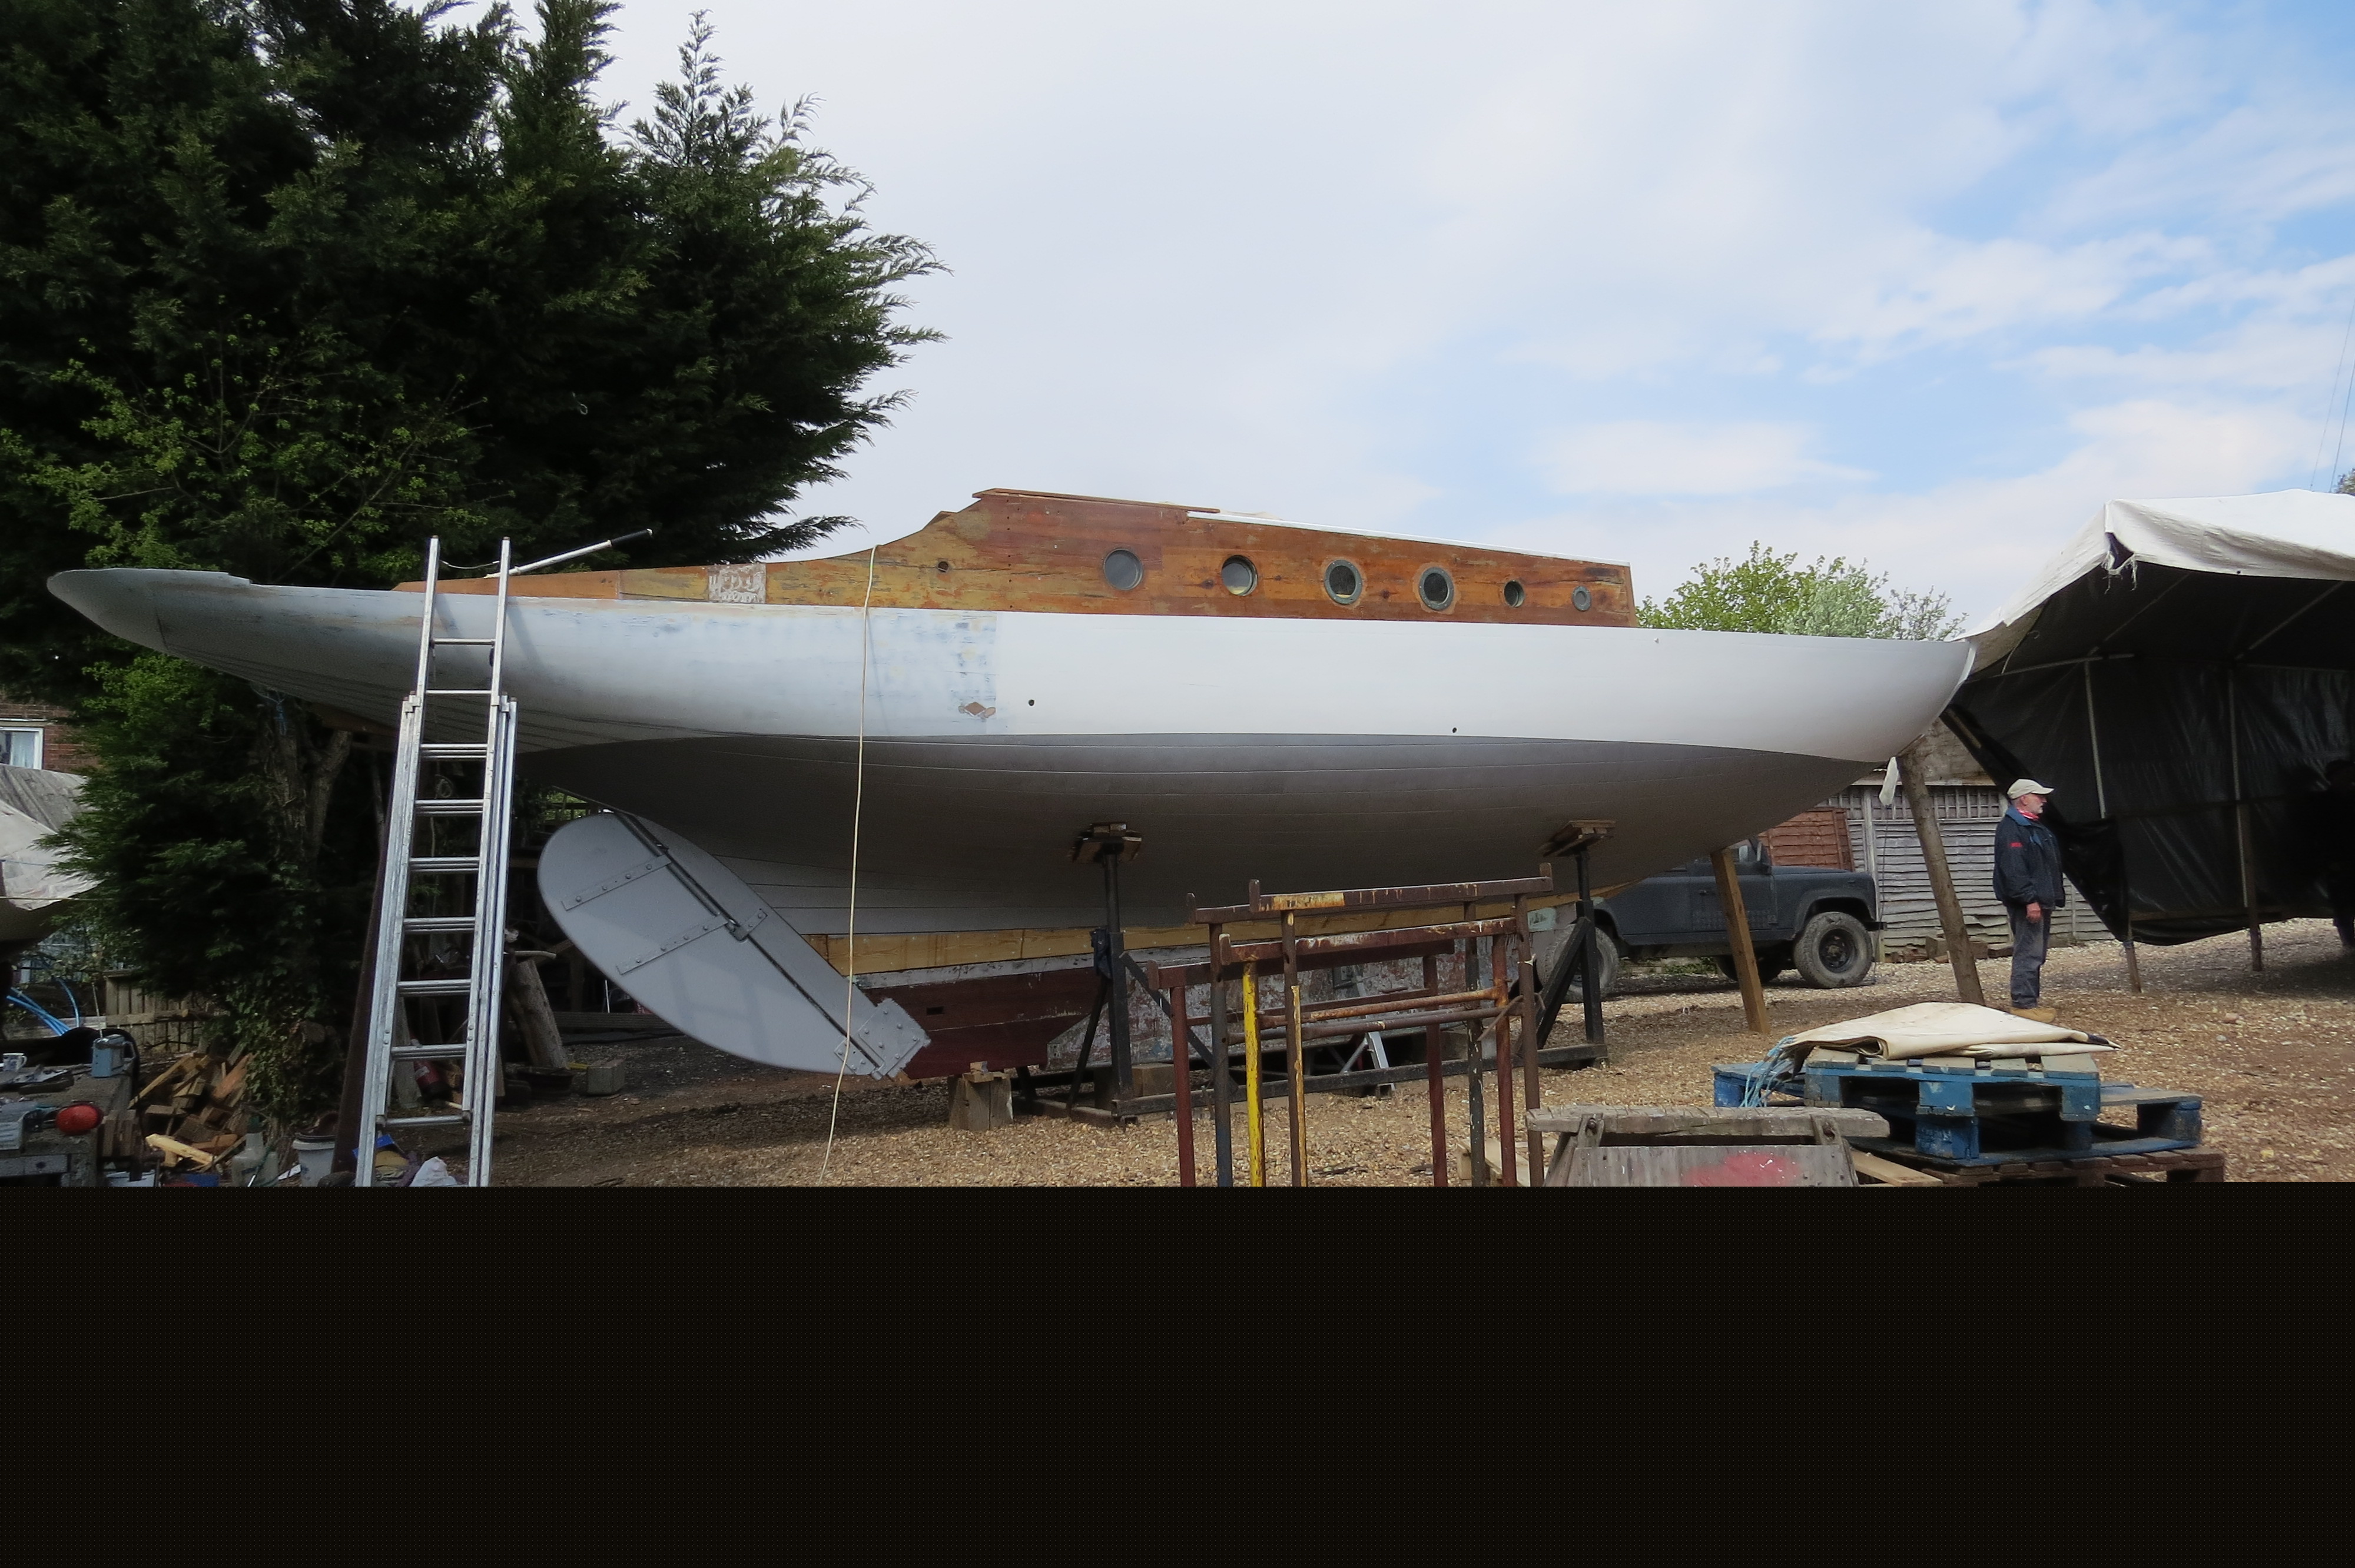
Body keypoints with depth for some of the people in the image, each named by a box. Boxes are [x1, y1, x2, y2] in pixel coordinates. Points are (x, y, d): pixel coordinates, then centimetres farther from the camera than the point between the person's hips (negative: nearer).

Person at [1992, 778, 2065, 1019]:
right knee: (2028, 954, -11)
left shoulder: (2036, 826, 20)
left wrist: (2055, 896, 23)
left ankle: (2032, 1002, 21)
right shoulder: (2010, 828, -16)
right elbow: (2013, 869, -25)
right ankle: (2023, 1005, -9)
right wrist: (2029, 900, -27)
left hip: (2041, 902, 11)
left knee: (2036, 954, 14)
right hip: (2027, 905, -11)